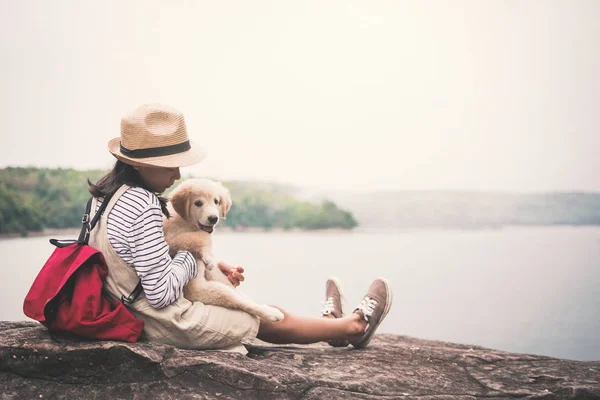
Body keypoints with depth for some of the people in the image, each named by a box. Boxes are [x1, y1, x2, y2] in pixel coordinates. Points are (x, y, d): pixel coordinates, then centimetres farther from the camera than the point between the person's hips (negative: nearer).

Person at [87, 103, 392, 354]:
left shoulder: (109, 192, 2)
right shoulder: (142, 206, -28)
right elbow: (161, 293, -28)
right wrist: (190, 259, -10)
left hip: (134, 314, 9)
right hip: (169, 325, -9)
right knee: (268, 317, 9)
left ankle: (326, 323, 45)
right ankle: (352, 327, 33)